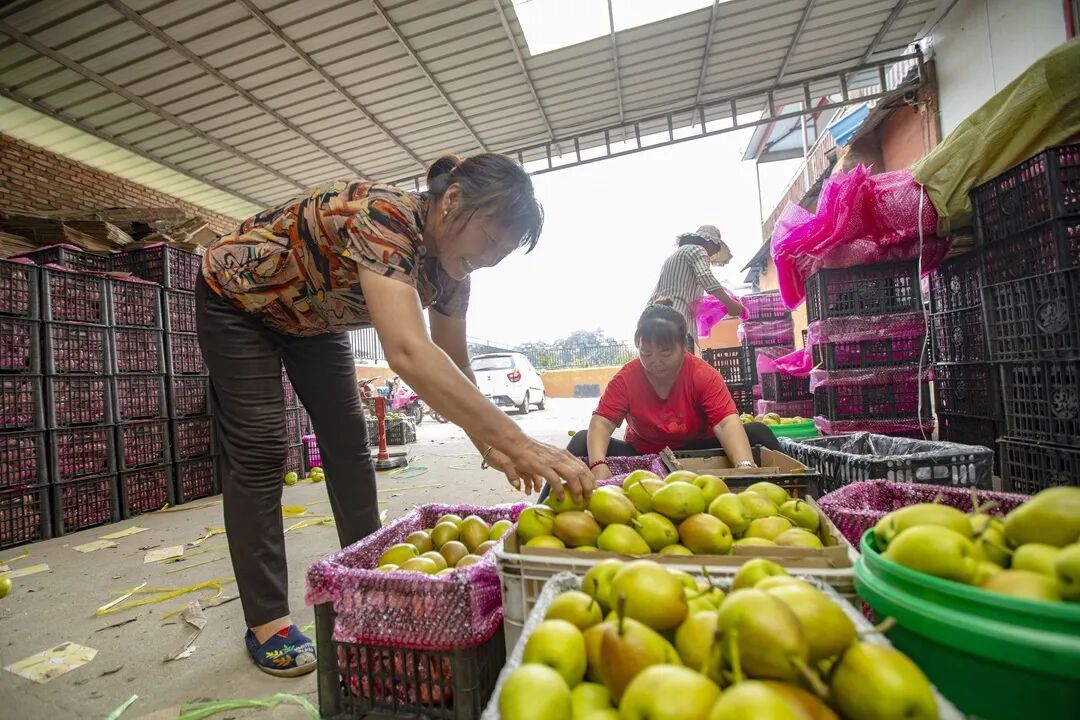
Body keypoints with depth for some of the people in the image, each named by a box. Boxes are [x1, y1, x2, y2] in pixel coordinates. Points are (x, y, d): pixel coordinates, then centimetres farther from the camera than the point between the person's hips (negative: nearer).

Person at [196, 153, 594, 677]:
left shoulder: (448, 267, -16)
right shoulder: (383, 216, -40)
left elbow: (453, 364, -9)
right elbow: (408, 352, -55)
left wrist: (490, 443, -20)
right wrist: (517, 441, -59)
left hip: (309, 317, 7)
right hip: (237, 298, -6)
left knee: (348, 442, 3)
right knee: (260, 453, -10)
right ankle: (265, 623, 4)